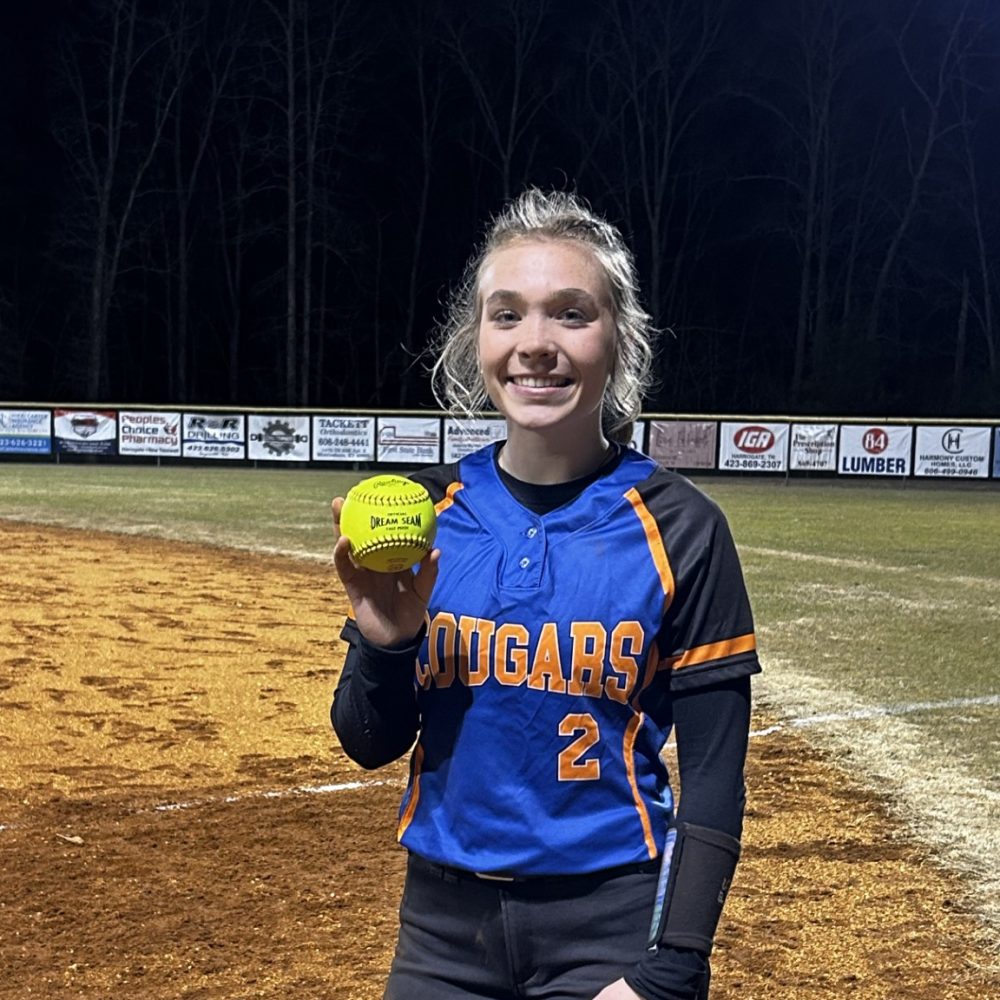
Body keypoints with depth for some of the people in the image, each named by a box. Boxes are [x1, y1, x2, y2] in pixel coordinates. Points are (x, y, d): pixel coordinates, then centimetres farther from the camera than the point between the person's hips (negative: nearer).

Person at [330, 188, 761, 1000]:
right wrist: (383, 644, -17)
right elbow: (371, 744, 2)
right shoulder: (423, 514, -4)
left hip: (612, 925, -3)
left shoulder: (679, 528, -11)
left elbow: (714, 778, -8)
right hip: (444, 919, 4)